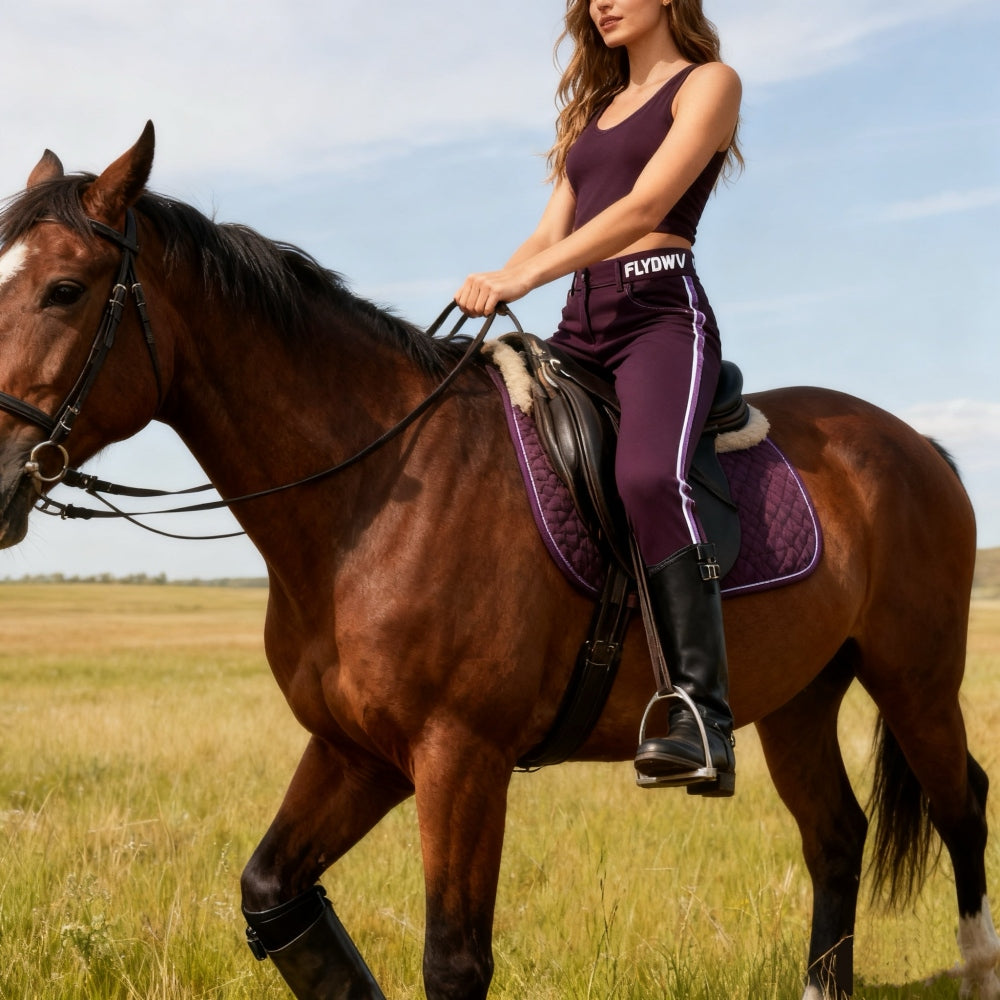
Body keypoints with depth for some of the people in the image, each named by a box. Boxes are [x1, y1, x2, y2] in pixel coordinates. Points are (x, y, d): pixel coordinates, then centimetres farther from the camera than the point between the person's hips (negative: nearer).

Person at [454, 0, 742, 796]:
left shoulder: (707, 83, 4)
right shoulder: (595, 109, 27)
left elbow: (644, 207, -11)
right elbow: (551, 233, 18)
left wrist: (522, 278, -20)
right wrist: (489, 293, -4)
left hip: (661, 312, -8)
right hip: (580, 329, 8)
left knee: (649, 475, -35)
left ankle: (704, 721, -38)